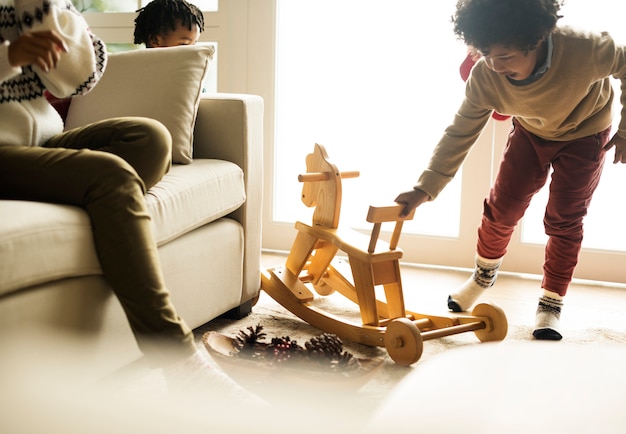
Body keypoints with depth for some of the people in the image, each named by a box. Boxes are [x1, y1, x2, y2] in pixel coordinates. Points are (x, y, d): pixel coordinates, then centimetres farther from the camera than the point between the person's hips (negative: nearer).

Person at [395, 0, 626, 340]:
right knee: (501, 206, 1)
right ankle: (484, 273, 30)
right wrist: (425, 188, -33)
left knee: (564, 219, -5)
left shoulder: (583, 50, -40)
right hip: (531, 132, 2)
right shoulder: (484, 77, -31)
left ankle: (551, 304, 11)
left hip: (584, 136, -2)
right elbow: (460, 133, -24)